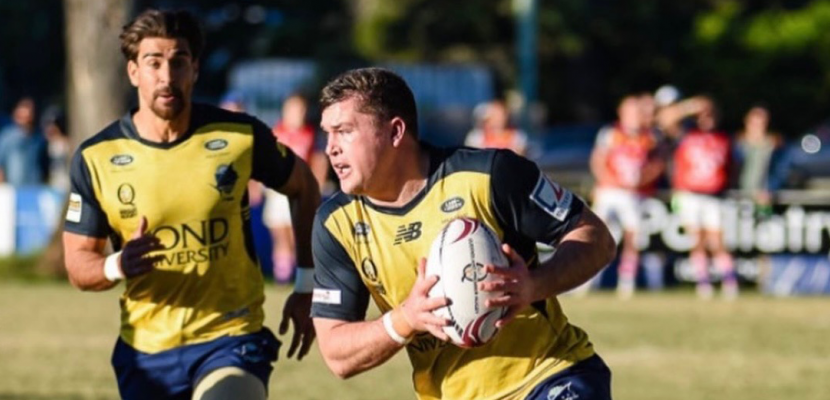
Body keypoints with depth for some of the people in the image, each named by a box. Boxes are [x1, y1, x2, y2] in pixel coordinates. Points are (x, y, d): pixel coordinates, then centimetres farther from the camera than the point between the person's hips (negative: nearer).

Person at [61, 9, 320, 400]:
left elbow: (304, 188, 12)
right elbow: (78, 264, 0)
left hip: (232, 339, -2)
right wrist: (117, 266, -23)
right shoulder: (95, 158, -6)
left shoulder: (241, 136, -6)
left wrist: (306, 288, 7)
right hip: (145, 351, 2)